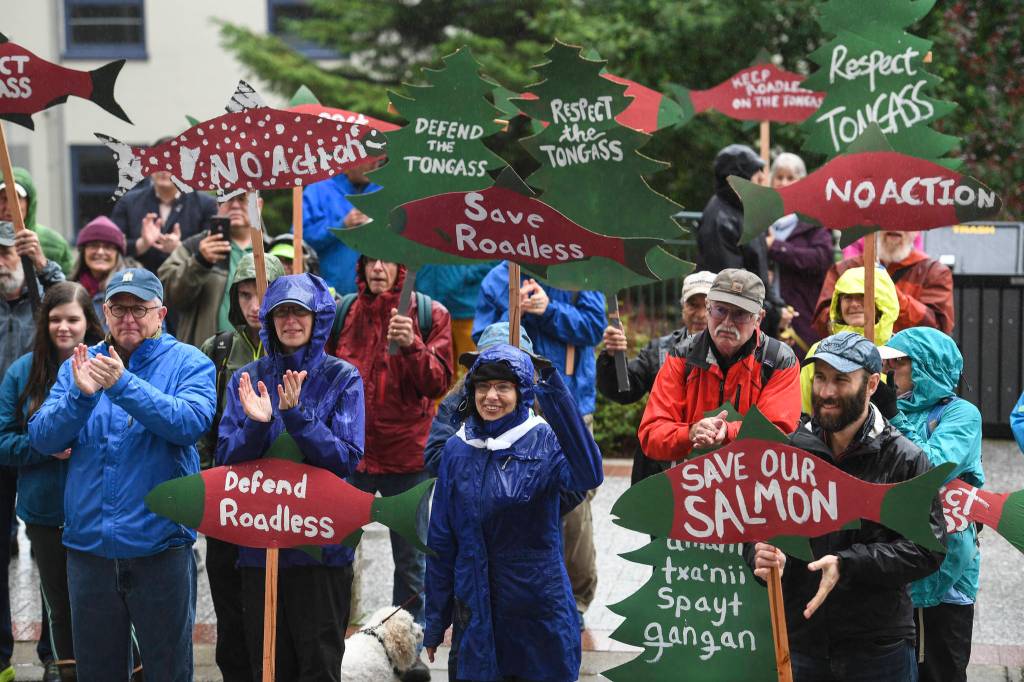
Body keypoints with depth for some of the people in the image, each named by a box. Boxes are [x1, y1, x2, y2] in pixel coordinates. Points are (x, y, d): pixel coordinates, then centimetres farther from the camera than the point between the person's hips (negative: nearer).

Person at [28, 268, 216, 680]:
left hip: (160, 545, -3)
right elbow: (41, 438, -2)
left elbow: (192, 422, -20)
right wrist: (81, 395, -20)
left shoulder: (189, 363, -2)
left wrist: (123, 384, -28)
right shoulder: (79, 365, 8)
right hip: (89, 545, 4)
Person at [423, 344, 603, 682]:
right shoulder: (458, 450, 4)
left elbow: (587, 476, -28)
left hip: (539, 607, -2)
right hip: (474, 612, 3)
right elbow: (441, 539, 8)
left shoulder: (544, 441, -5)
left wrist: (555, 390, -33)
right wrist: (434, 620, 9)